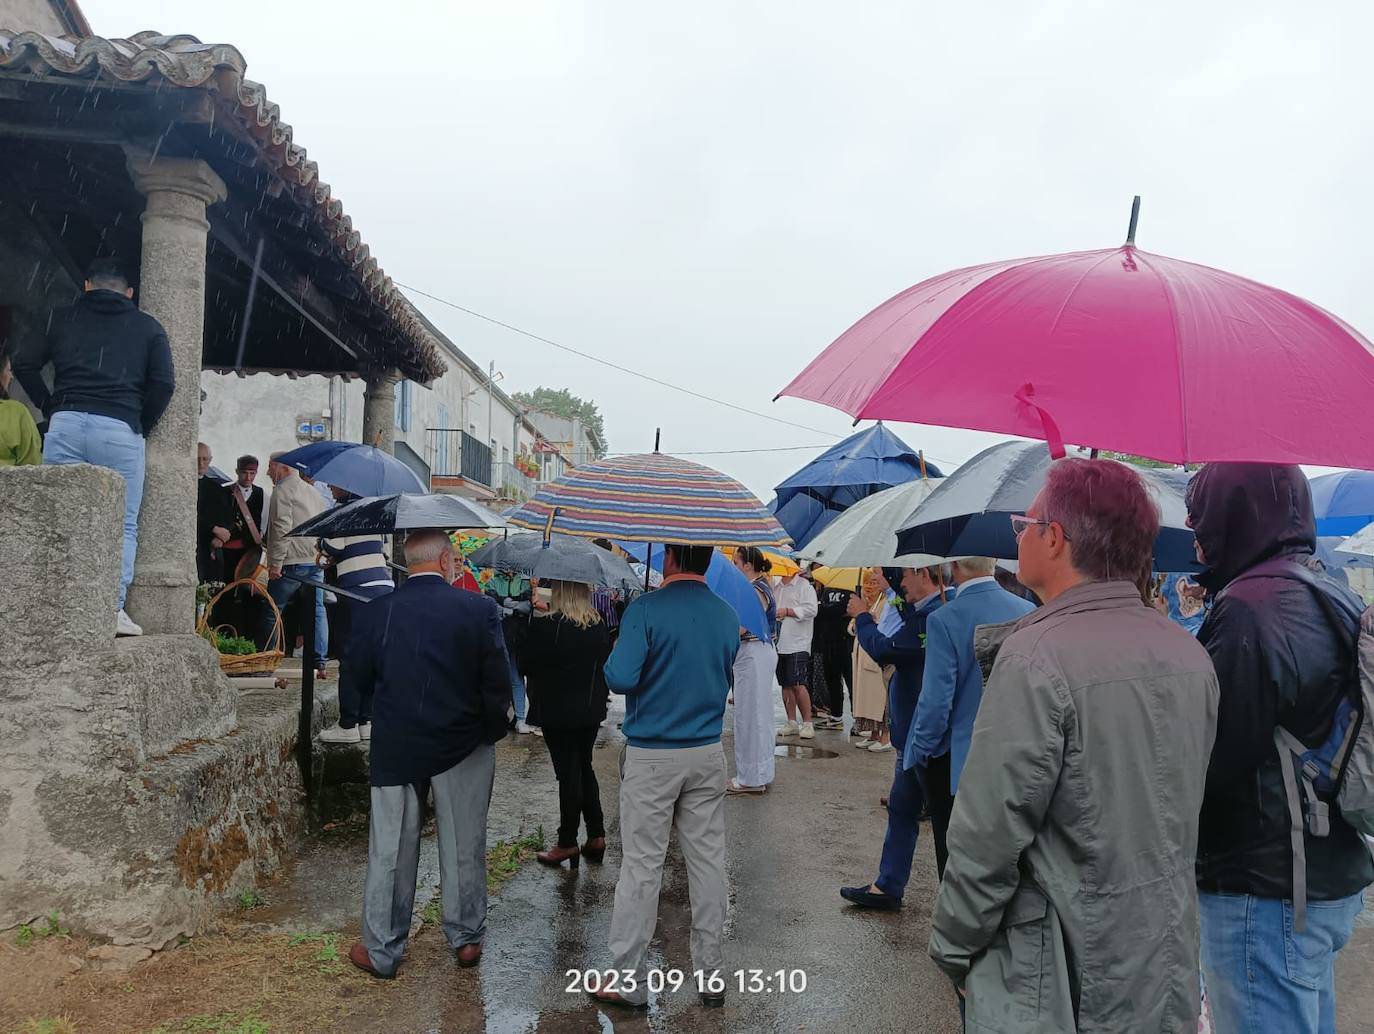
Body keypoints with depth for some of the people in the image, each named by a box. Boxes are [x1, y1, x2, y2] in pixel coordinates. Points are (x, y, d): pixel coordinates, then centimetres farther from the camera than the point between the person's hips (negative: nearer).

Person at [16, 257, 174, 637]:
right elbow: (163, 382, 1)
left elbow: (24, 365, 14)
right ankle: (113, 609, -7)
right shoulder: (147, 327, 13)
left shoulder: (63, 318, 19)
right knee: (122, 524, 2)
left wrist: (51, 408, 19)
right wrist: (144, 424, 11)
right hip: (120, 430, -2)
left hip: (66, 424, 2)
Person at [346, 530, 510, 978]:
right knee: (464, 848, 14)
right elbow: (497, 683, -11)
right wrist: (490, 731, 4)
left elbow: (362, 673, 3)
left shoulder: (376, 611, -7)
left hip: (395, 745, 1)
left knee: (390, 850, 12)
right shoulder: (479, 609, -12)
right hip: (463, 745, -1)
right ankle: (467, 938, 27)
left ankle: (381, 950, 22)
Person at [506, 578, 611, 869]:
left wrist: (520, 624, -1)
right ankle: (596, 837, 22)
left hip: (558, 711, -6)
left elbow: (524, 664, -9)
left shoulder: (543, 625, -19)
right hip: (592, 710, 6)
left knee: (568, 773, 2)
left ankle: (568, 843, 13)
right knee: (584, 767, 18)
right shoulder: (599, 624, -1)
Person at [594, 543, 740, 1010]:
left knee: (641, 866, 4)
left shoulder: (645, 609, -14)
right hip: (708, 753, 5)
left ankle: (629, 980, 13)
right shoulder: (727, 615, 4)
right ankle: (711, 975, 22)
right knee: (708, 862, 11)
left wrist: (612, 658, 1)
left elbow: (621, 678, -20)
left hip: (652, 756, -4)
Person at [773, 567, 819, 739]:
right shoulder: (777, 588, 17)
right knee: (786, 685, 9)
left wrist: (787, 611, -16)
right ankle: (792, 723, 18)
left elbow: (811, 609, -15)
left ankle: (807, 723, -1)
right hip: (779, 645, 7)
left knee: (797, 684, -10)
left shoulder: (804, 586, -4)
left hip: (798, 645, -7)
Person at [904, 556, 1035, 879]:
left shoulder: (945, 619, -20)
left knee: (953, 852, 11)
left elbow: (937, 699, -19)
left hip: (954, 759, -4)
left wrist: (920, 750, -5)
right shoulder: (1028, 611, -5)